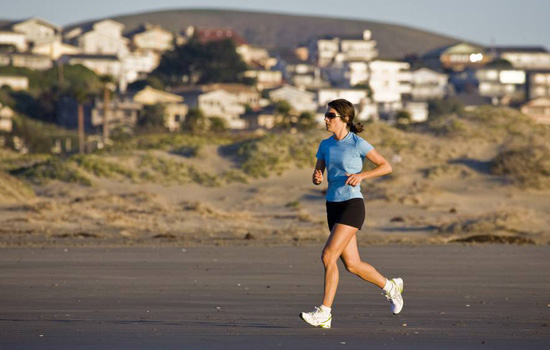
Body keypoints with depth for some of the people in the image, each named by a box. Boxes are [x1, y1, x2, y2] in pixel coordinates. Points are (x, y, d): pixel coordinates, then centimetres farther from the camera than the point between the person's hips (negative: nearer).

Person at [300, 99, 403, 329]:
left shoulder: (358, 143, -8)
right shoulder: (325, 145, 9)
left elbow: (386, 166, -4)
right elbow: (317, 176, 13)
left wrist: (361, 175, -18)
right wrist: (317, 178, -11)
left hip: (352, 206, -7)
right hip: (333, 206, 7)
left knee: (328, 255, -18)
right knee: (352, 265, 9)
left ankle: (324, 313, -15)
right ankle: (390, 286, 33)